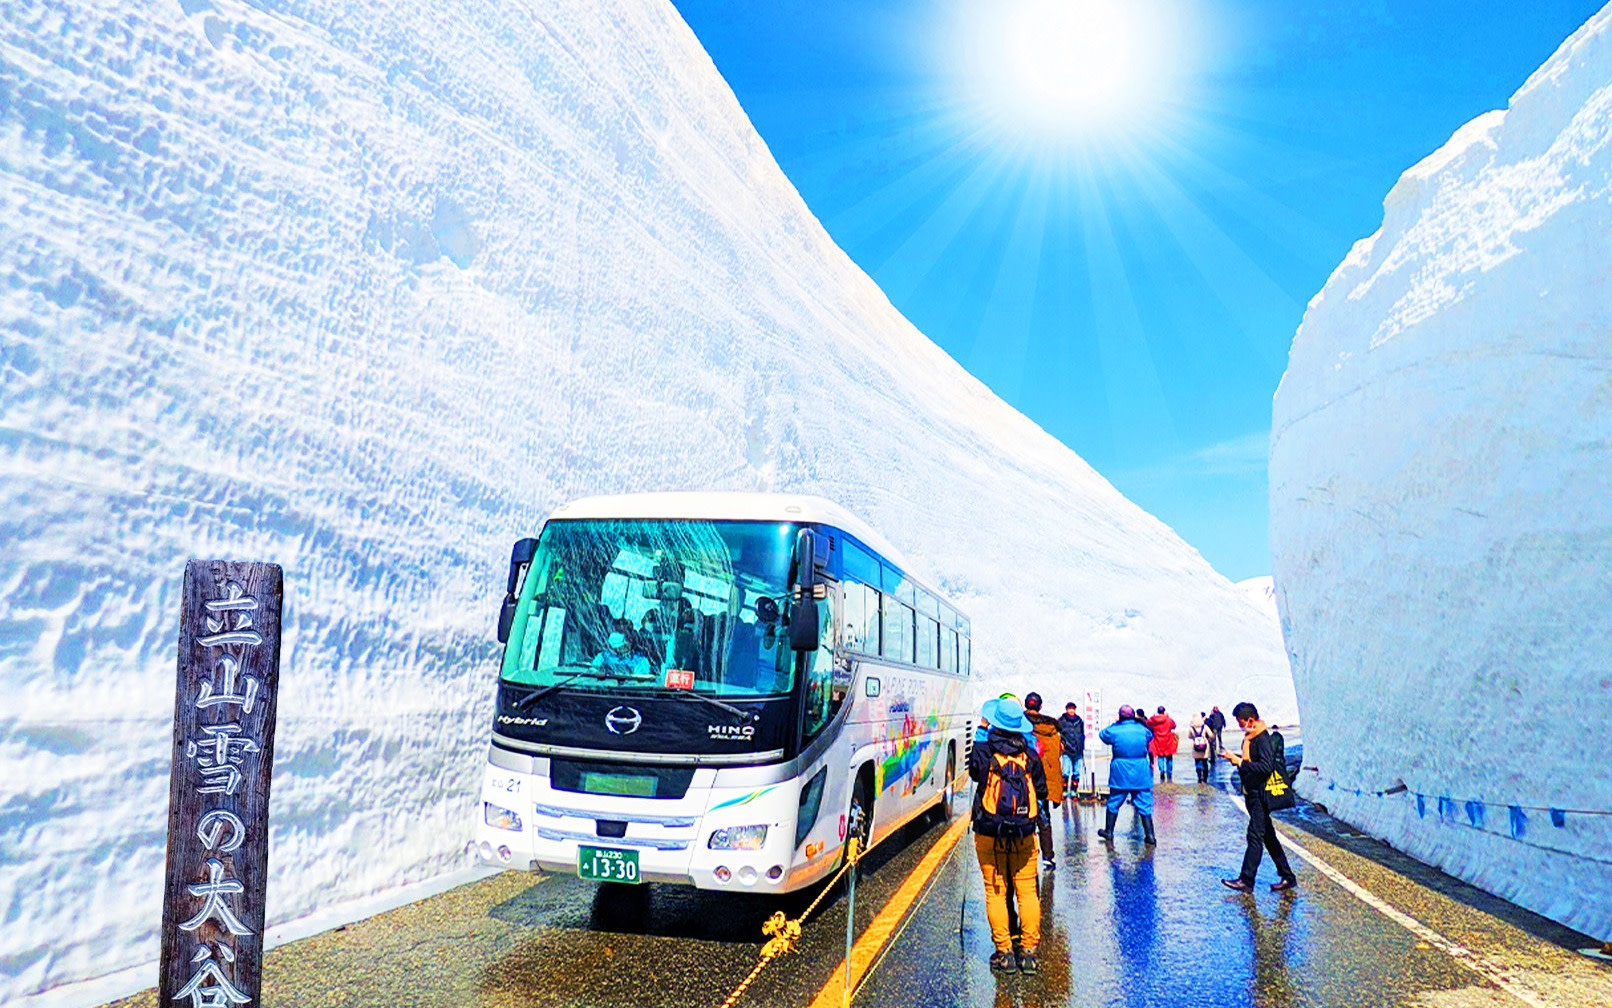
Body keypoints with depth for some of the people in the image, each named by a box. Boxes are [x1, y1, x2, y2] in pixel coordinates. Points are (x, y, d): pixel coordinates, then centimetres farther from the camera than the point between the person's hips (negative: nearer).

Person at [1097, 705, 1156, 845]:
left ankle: (1108, 831, 21)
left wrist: (1115, 723, 17)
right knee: (1144, 805, 5)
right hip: (1141, 775, 1)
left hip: (1120, 774, -1)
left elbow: (1102, 734, 11)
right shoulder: (1142, 729, -2)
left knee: (1114, 803, 12)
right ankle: (1149, 835, 3)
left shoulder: (1115, 730, -9)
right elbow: (1150, 735, 21)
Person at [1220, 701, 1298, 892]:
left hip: (1260, 796, -10)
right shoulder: (1252, 737, 12)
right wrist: (1236, 757, 6)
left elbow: (1266, 767, -26)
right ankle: (1287, 876, 22)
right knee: (1267, 835, 14)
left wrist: (1240, 762, -23)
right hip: (1253, 794, 10)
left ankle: (1246, 880, -6)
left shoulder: (1264, 739, -17)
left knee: (1255, 835, -7)